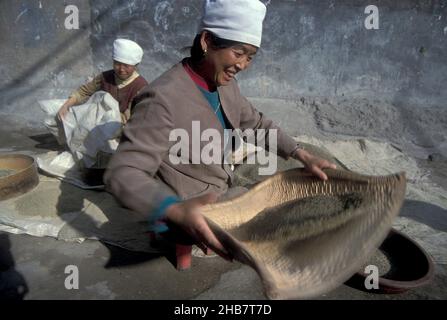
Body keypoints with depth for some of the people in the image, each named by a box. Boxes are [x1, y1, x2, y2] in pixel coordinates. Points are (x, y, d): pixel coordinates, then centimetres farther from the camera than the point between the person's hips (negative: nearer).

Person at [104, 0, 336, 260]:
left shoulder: (225, 84, -2)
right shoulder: (163, 98, -28)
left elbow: (257, 124, 11)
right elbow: (122, 173, -31)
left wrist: (301, 155, -1)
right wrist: (175, 210, -48)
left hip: (221, 196, 8)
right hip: (189, 213, -8)